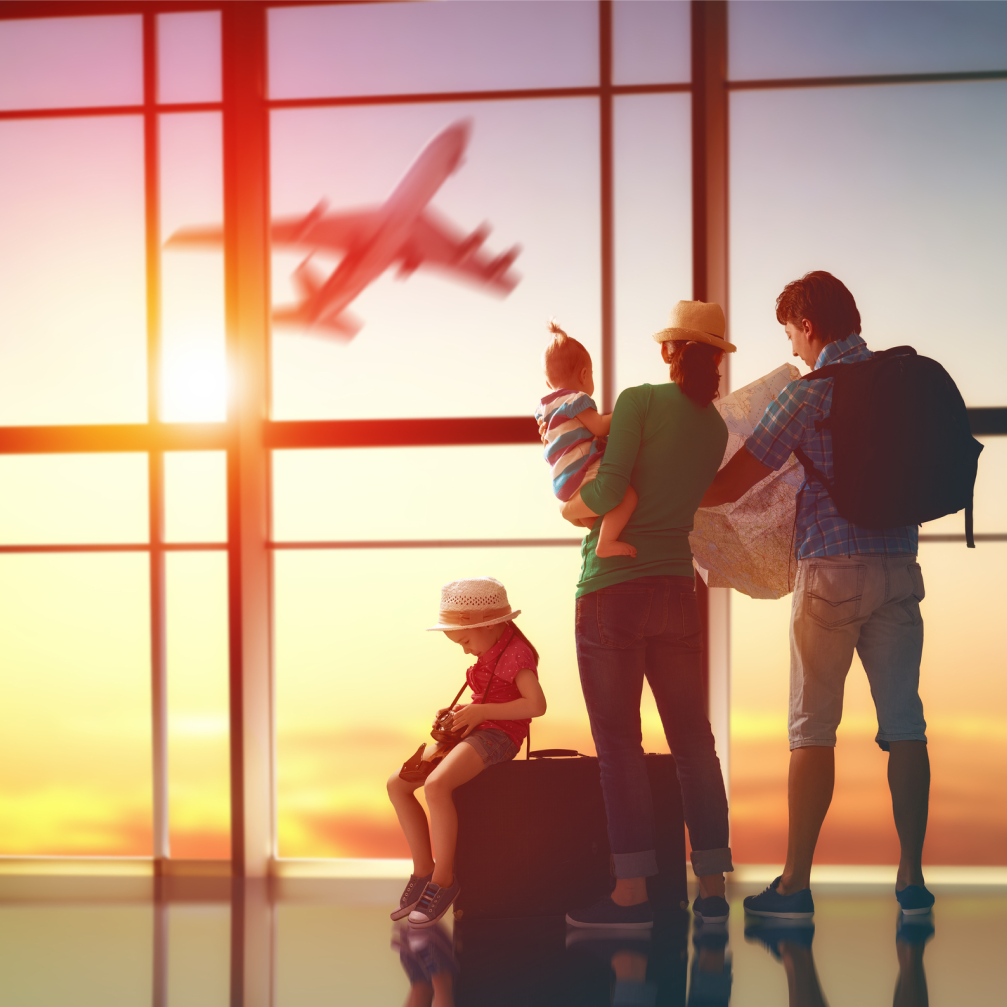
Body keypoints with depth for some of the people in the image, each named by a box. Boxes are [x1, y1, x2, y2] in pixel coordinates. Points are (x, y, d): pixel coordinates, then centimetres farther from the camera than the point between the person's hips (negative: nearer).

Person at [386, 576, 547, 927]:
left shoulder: (516, 653, -11)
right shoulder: (490, 655, 19)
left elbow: (536, 704, -23)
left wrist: (481, 711, -19)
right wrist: (458, 713, 9)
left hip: (499, 735, -10)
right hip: (473, 732, 10)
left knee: (436, 786, -33)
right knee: (397, 784, -1)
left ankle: (443, 879, -23)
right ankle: (422, 871, 2)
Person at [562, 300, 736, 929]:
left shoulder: (641, 401, -9)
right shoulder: (716, 429, 10)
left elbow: (610, 489, -18)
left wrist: (571, 508, 2)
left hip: (614, 588, -5)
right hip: (677, 589, 5)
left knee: (618, 742, -1)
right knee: (693, 739, 8)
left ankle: (632, 891, 0)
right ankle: (712, 887, 9)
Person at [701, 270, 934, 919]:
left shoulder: (808, 393, -9)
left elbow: (729, 486, -7)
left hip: (832, 571, -5)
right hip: (899, 566, 5)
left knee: (814, 726, 1)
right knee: (904, 723, 7)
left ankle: (796, 884, 5)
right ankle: (912, 879, 9)